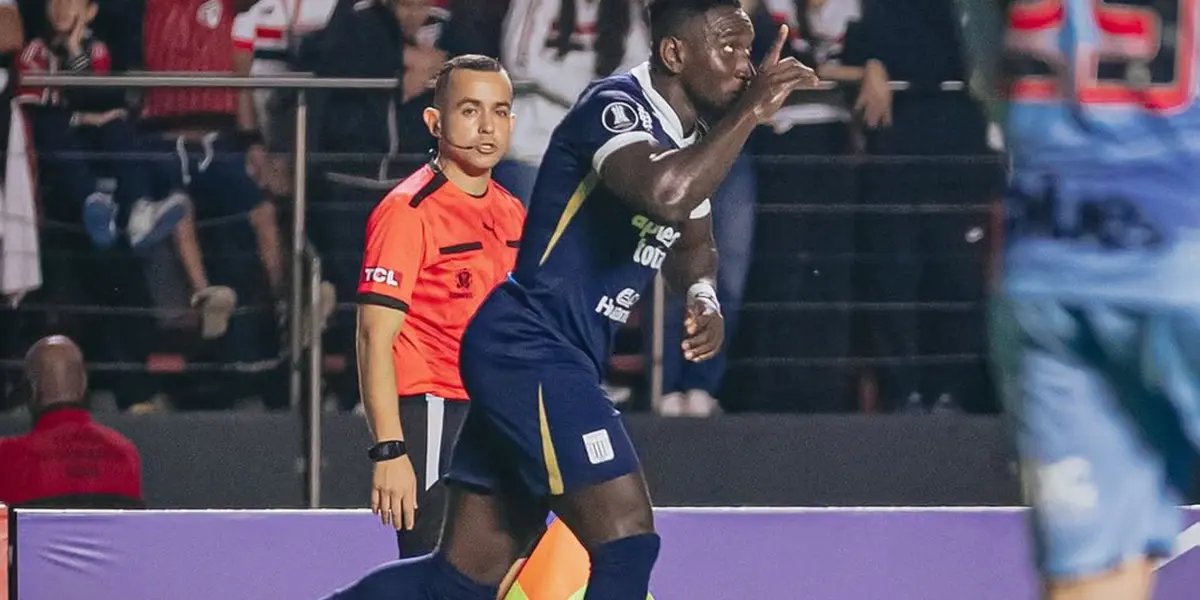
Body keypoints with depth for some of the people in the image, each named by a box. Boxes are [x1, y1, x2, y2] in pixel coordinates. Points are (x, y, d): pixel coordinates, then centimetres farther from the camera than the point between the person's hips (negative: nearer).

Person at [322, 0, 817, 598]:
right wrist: (750, 112, -29)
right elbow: (664, 192, -38)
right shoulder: (617, 108, -15)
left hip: (550, 365, 10)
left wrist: (703, 295, 8)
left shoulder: (687, 138, 13)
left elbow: (690, 241, 30)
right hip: (528, 351, -10)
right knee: (627, 543, -16)